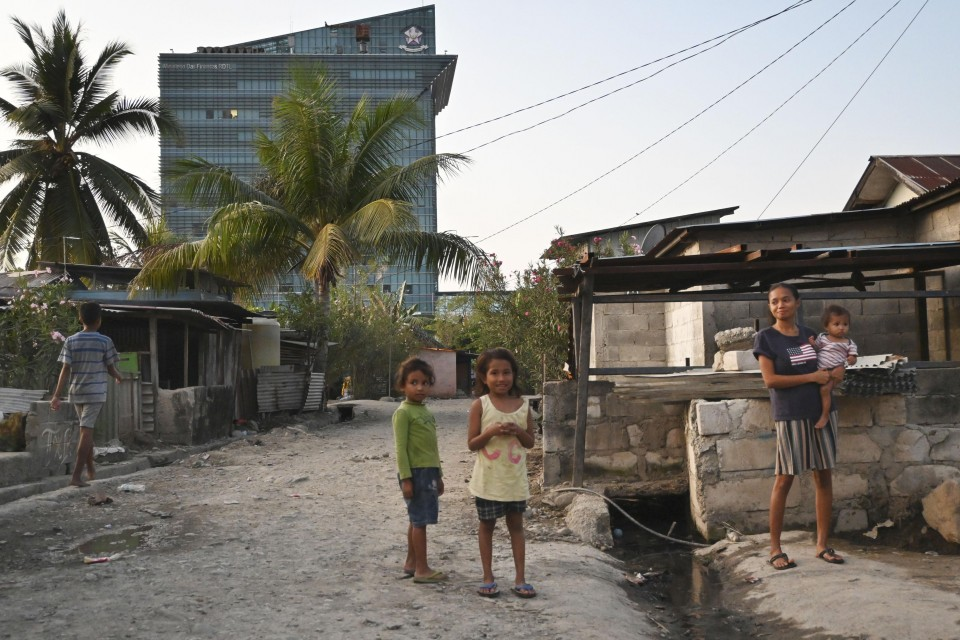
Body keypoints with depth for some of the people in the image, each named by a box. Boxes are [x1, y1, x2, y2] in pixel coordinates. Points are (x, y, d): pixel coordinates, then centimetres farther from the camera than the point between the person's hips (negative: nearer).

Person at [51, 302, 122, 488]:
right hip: (96, 392, -4)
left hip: (76, 392, 4)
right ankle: (76, 475, -13)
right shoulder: (105, 341, -5)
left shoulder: (71, 341, 1)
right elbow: (110, 369, 0)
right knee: (86, 431, -6)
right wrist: (118, 377, 23)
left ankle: (91, 470, 30)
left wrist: (57, 395, -4)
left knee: (86, 430, 19)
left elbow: (65, 370, -4)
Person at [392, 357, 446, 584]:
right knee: (420, 520, -4)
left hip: (429, 472, 8)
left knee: (417, 520, 14)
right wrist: (405, 479, -18)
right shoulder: (403, 412, -11)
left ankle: (411, 563, 24)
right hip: (416, 472, -8)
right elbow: (401, 448, -14)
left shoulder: (425, 411, 15)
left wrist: (438, 476, 21)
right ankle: (422, 569, 1)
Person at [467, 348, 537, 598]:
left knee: (516, 525, 11)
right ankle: (488, 577, 22)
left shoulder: (522, 405, 0)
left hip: (516, 478, 2)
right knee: (487, 526, 10)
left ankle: (520, 579, 18)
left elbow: (530, 442, 6)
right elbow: (471, 444, -8)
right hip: (489, 479, -2)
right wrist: (491, 432, -24)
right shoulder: (480, 405, -8)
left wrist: (518, 432, -15)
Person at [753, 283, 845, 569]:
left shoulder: (808, 333, 9)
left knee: (824, 476, 6)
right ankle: (775, 548, 5)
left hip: (822, 411, 5)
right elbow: (770, 380, -14)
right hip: (791, 416, -5)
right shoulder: (766, 337, -6)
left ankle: (822, 545, 15)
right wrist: (811, 377, -14)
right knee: (784, 480, -2)